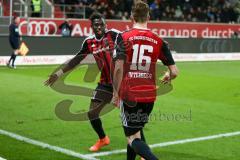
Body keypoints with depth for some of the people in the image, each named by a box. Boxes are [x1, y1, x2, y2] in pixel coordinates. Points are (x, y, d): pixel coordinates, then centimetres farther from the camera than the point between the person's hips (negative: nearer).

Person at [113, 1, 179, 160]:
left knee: (133, 139, 2)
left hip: (129, 95, -3)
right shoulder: (159, 41, 1)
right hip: (149, 96, 3)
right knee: (137, 130, 25)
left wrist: (116, 92, -4)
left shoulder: (124, 37, -6)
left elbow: (118, 67, -17)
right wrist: (168, 77, 22)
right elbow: (175, 72, -1)